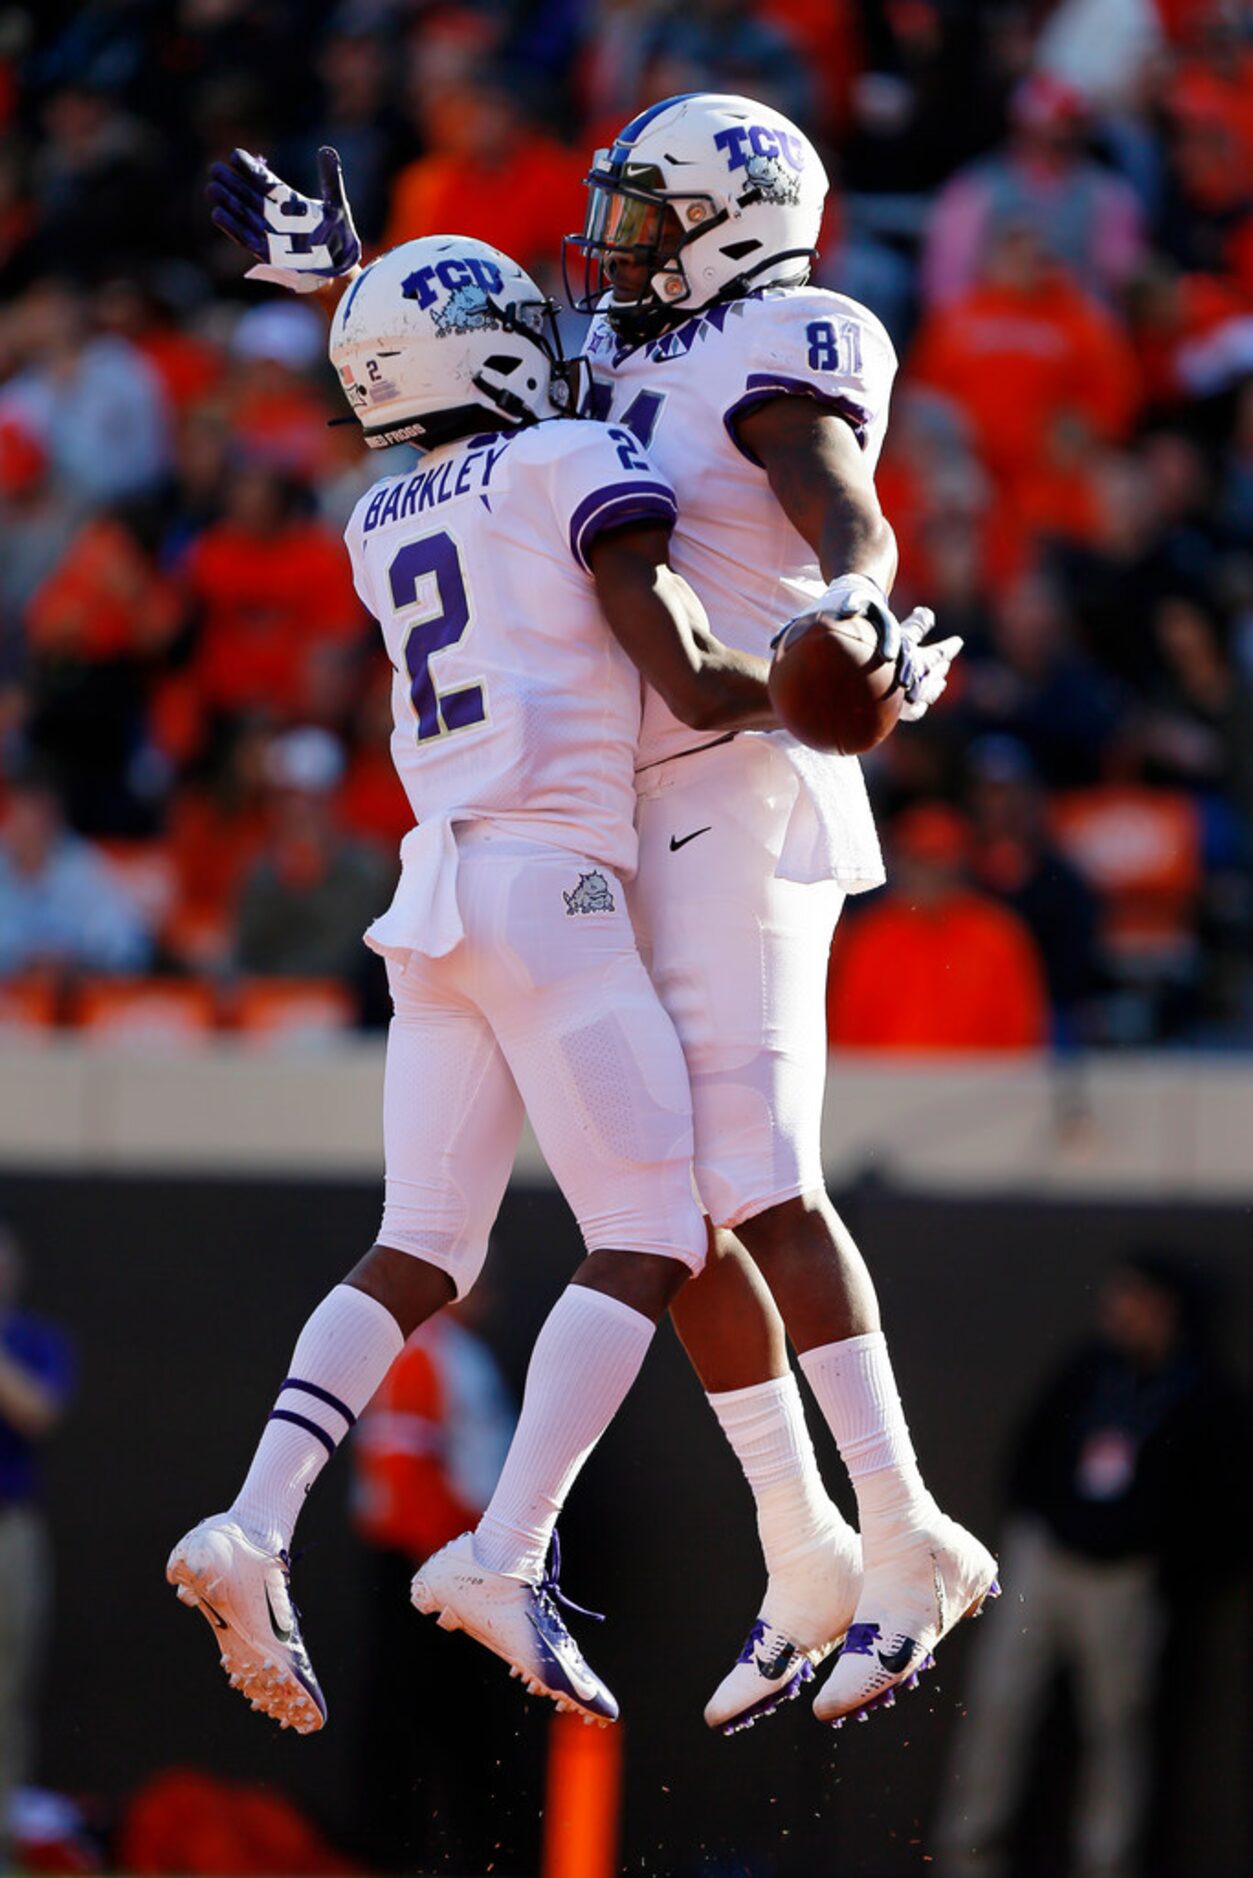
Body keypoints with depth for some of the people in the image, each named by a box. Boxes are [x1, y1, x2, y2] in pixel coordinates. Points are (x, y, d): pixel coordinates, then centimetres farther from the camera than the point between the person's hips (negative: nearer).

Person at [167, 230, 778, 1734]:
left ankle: (252, 1528, -8)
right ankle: (504, 1557, -18)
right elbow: (695, 687, -9)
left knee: (421, 1254, 9)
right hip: (552, 888, -7)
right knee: (648, 1243, -5)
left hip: (437, 895, 7)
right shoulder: (577, 468, -3)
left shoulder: (382, 527, 17)